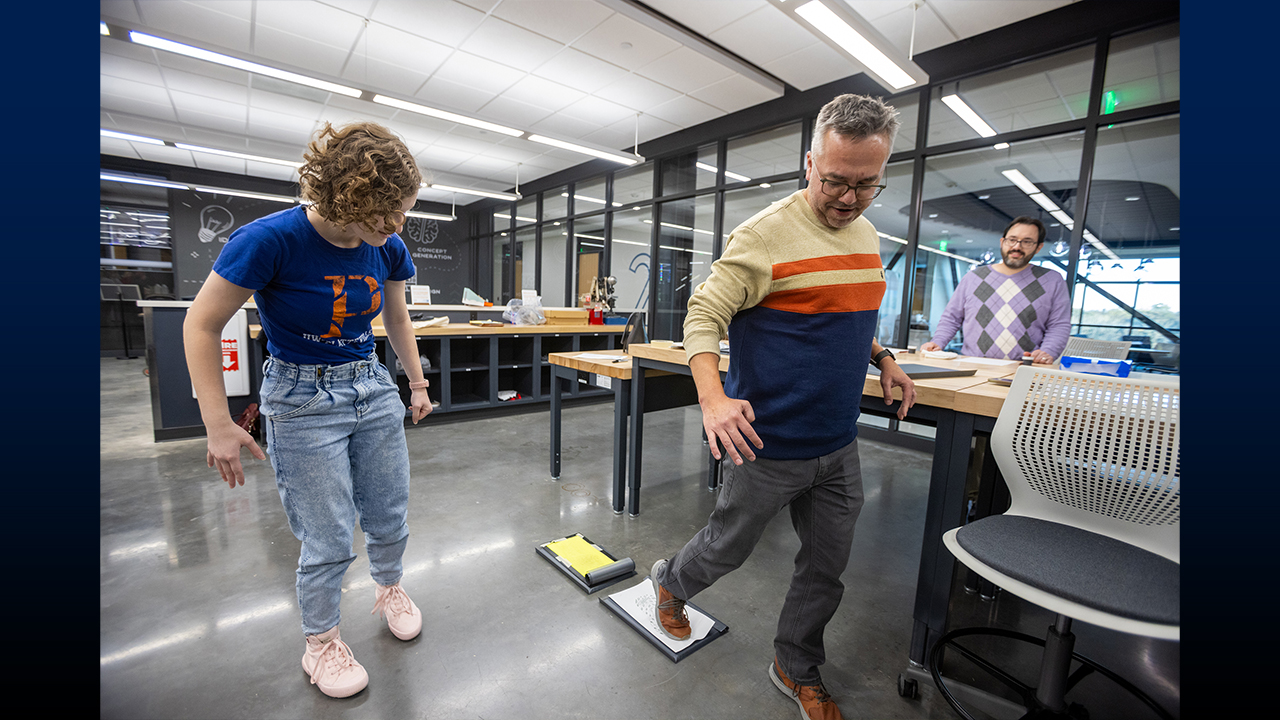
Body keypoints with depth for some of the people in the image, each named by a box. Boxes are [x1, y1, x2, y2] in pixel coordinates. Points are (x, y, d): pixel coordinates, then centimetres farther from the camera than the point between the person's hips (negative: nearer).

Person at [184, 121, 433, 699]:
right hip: (303, 402, -4)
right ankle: (320, 642, 32)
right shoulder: (271, 240, -21)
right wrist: (219, 425, -12)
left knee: (390, 519, 14)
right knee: (329, 541, 4)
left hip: (373, 390, 5)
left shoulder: (388, 249, -7)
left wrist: (417, 383, 15)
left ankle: (389, 589, 44)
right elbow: (201, 326, -12)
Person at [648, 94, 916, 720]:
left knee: (826, 570, 18)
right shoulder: (766, 233, -15)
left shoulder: (866, 234, 10)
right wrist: (713, 398, -31)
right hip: (769, 443, -7)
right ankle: (670, 582, 48)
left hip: (839, 445, 7)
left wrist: (880, 357, 10)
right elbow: (703, 315, -17)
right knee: (728, 548, 14)